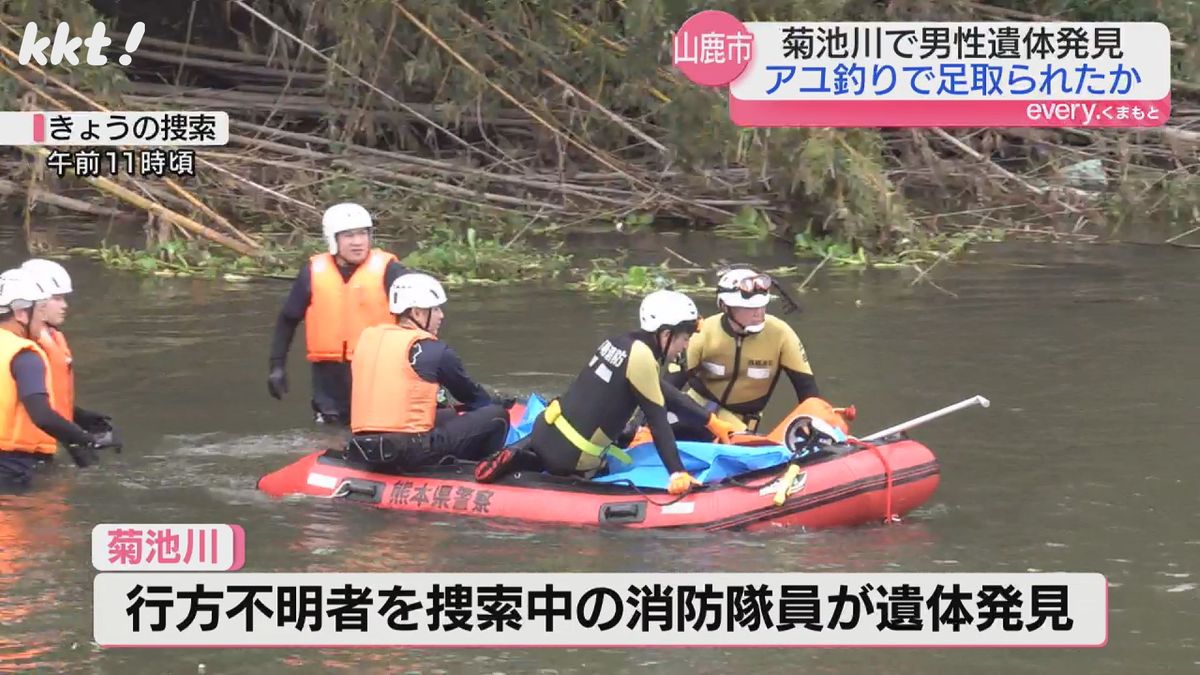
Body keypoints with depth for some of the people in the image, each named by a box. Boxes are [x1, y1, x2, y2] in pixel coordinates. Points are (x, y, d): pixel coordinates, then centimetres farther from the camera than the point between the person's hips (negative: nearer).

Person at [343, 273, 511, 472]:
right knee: (497, 416, 4)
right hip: (411, 451, -7)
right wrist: (493, 406, 35)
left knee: (448, 416, 32)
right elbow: (469, 394, 13)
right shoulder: (433, 350, -5)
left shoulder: (367, 338, 12)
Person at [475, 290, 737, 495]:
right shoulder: (642, 357, -17)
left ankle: (524, 453, 12)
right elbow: (658, 421, -18)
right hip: (570, 457, -9)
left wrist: (711, 421, 23)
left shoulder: (621, 343, 10)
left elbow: (666, 395, 20)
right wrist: (677, 473, -18)